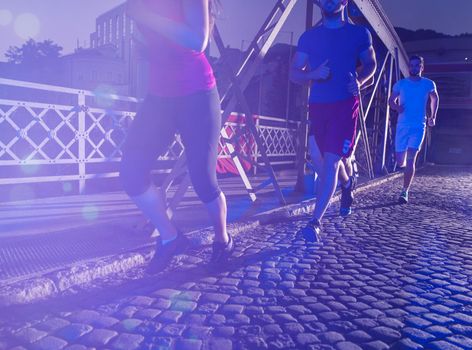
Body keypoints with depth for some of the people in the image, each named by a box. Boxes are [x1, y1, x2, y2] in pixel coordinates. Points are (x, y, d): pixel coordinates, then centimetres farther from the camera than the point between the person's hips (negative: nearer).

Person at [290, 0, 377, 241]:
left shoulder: (359, 34, 6)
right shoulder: (309, 37, 9)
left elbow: (370, 64, 16)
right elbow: (294, 73, 5)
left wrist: (360, 81, -7)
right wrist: (314, 74, -17)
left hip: (345, 105, -3)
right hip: (317, 105, 4)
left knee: (330, 161, -14)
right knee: (318, 158, 13)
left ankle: (316, 223, -11)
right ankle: (347, 184, 46)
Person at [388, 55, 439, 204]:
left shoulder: (428, 84, 4)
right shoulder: (401, 84, 3)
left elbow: (435, 99, 21)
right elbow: (391, 100, 9)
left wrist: (433, 117, 18)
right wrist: (397, 107, -13)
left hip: (419, 126, -1)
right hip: (402, 125, 1)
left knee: (410, 159, -15)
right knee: (400, 161, 3)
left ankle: (405, 192, -10)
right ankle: (407, 165, 41)